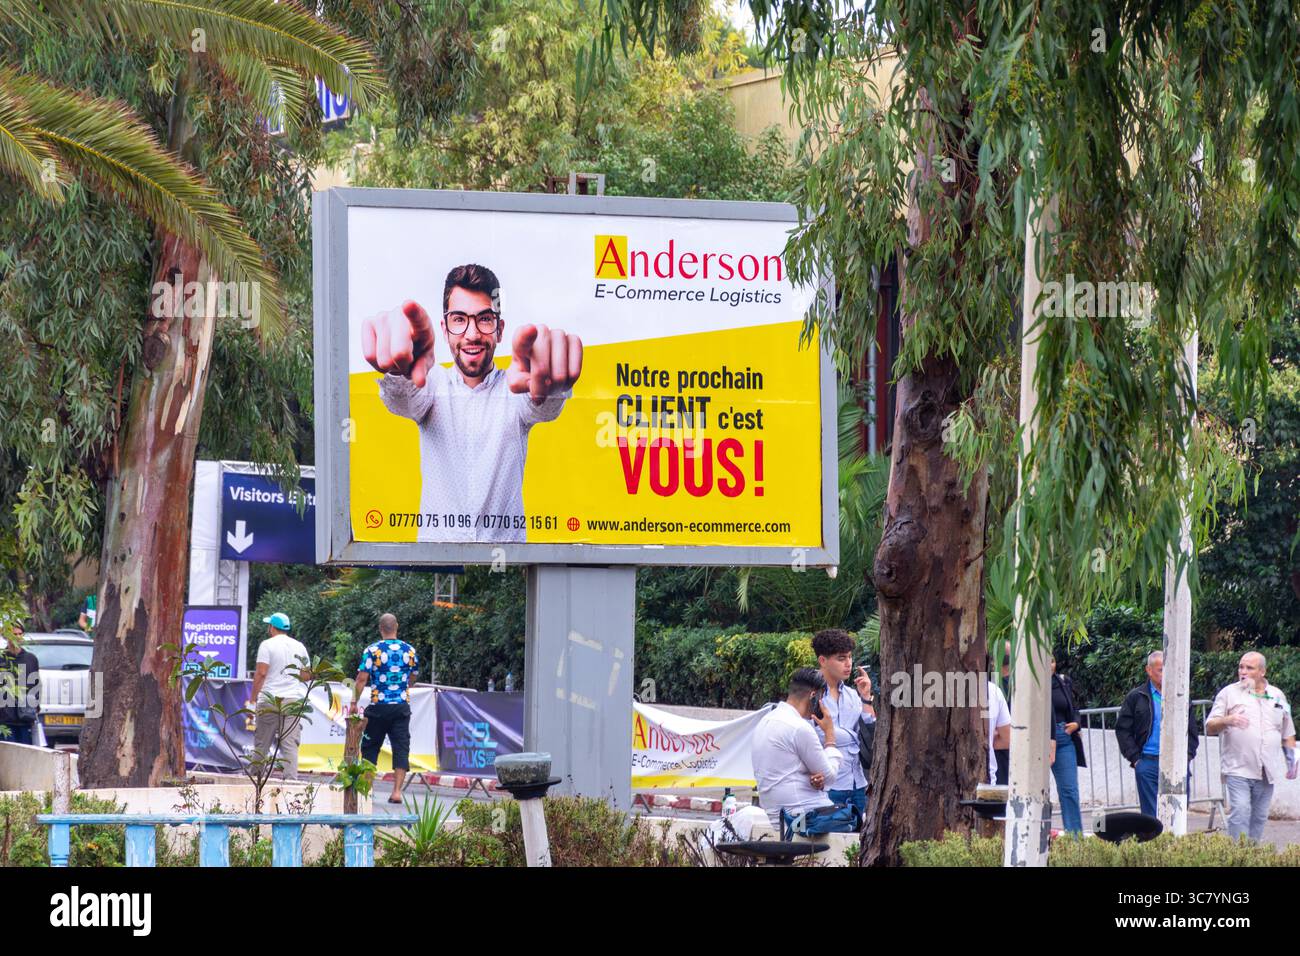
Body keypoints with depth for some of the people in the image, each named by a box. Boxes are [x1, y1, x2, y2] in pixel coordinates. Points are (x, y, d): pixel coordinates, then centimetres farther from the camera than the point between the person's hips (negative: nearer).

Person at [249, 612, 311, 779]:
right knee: (290, 743, -1)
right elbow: (308, 675, 14)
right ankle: (291, 777, -9)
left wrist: (254, 698, -5)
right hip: (294, 699, 3)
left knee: (262, 743, 4)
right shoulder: (299, 646, 12)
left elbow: (261, 673, -9)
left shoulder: (267, 645, -2)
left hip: (270, 701, -3)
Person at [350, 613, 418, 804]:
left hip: (378, 706, -2)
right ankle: (397, 791, -7)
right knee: (401, 748, 2)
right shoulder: (409, 651, 4)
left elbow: (362, 679, -10)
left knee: (370, 747, 11)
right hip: (402, 706, 2)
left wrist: (354, 702, -4)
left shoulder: (372, 650, -6)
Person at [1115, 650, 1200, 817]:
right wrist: (1135, 758, -4)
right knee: (1152, 814, -1)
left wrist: (1188, 754, 4)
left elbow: (1191, 730, 19)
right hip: (1149, 764, -3)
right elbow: (1122, 730, 3)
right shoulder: (1137, 697, 5)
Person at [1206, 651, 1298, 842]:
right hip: (1238, 768, -4)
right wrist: (1227, 720, -20)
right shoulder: (1229, 693, 5)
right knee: (1240, 812, -16)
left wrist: (1293, 760, 13)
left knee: (1259, 817, 4)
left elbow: (1287, 733, 22)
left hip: (1267, 772, 4)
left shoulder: (1277, 696, 15)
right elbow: (1210, 727, 0)